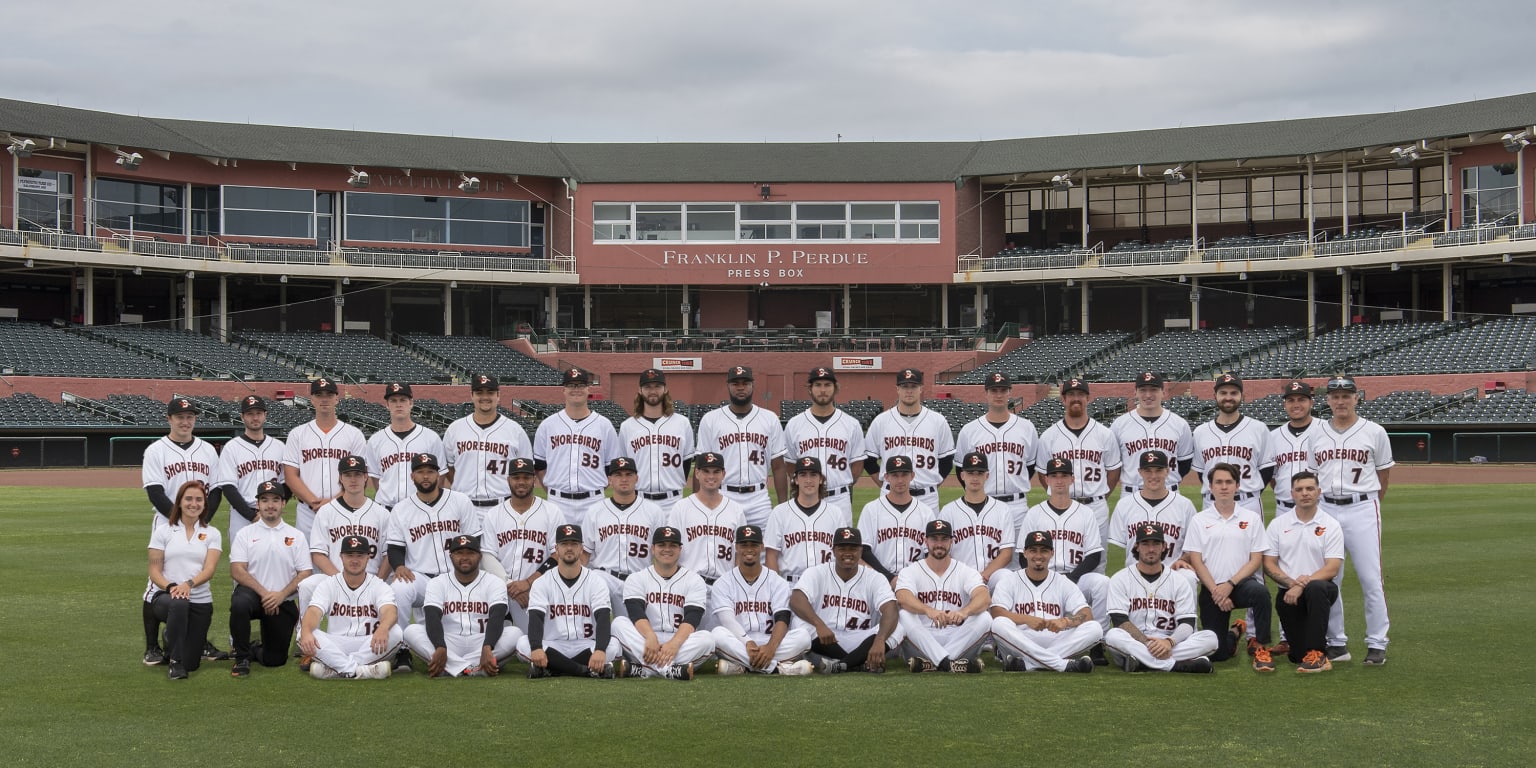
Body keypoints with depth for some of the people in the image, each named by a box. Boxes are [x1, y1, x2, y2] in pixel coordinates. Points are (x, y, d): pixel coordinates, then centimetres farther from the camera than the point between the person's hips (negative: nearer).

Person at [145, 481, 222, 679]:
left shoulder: (212, 534, 7)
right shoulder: (163, 531, 5)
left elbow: (209, 570, -7)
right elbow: (154, 571, 0)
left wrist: (189, 584, -27)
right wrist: (170, 587, -21)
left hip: (200, 601, 2)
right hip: (164, 595, -2)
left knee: (191, 663, -2)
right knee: (178, 604, -41)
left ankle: (172, 641, 36)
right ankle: (175, 662, -21)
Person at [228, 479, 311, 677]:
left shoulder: (296, 536, 8)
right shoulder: (245, 534, 5)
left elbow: (306, 573, 0)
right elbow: (237, 570, -6)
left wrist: (281, 595, -15)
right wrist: (264, 593, -17)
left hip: (283, 601, 2)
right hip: (252, 593, -2)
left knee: (275, 659, -1)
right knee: (240, 603, -39)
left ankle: (254, 651, 37)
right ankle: (242, 657, -17)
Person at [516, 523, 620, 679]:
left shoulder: (596, 582, 1)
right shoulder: (542, 583, 3)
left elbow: (604, 619, -14)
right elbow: (535, 618, -12)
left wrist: (600, 650, -36)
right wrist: (536, 648, -35)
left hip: (586, 647, -1)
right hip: (552, 647, 1)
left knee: (612, 645, -31)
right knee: (523, 643, -30)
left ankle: (548, 668, -24)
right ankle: (590, 670, -27)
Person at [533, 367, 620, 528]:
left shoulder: (604, 425, 6)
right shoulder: (547, 425, 8)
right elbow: (539, 464, 14)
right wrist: (552, 491, 6)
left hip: (593, 502, -1)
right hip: (558, 502, 1)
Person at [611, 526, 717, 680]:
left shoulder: (694, 580, 7)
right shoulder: (636, 579, 8)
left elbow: (692, 619, -9)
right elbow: (636, 614, -10)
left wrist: (674, 643, -29)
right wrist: (651, 638, -32)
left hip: (681, 643, 0)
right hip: (643, 644, 0)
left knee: (707, 638, -29)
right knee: (619, 623, -26)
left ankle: (637, 670, -37)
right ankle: (672, 671, -43)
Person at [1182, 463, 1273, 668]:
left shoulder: (1251, 518, 6)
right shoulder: (1199, 520, 6)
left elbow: (1256, 559, 1)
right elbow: (1195, 560, 0)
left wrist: (1230, 584, -13)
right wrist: (1215, 591, -12)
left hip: (1242, 583, -1)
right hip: (1211, 589, 1)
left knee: (1260, 592, -38)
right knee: (1217, 653, -6)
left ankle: (1259, 647, -15)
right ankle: (1235, 634, 31)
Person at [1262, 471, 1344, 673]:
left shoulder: (1330, 525, 0)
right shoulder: (1278, 524, 7)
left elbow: (1332, 568, -9)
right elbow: (1268, 564, 3)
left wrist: (1302, 586, -22)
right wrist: (1291, 582, -16)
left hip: (1320, 588, -2)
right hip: (1287, 592, 2)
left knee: (1316, 588, -40)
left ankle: (1316, 654, -30)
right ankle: (1300, 649, 29)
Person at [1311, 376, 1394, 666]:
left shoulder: (1374, 432, 0)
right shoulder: (1317, 435, 10)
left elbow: (1384, 474, 9)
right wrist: (1316, 506, 8)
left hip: (1362, 509, -4)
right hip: (1325, 509, 4)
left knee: (1371, 579, -5)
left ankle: (1377, 644, 3)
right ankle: (1336, 643, 14)